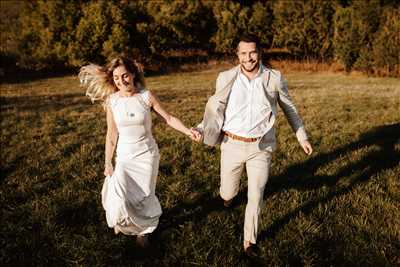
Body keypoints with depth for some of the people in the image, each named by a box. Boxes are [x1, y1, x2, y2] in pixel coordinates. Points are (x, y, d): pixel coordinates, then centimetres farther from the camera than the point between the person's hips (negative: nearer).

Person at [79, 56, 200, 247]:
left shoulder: (147, 96, -12)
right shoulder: (112, 101, -8)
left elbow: (169, 118, -5)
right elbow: (112, 135, 0)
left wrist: (187, 131, -21)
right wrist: (108, 163, 4)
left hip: (147, 154, 0)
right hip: (124, 156, 1)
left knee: (144, 196, 8)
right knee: (119, 199, -11)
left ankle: (142, 230, 37)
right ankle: (120, 220, 26)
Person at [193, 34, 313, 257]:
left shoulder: (274, 78, -5)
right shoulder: (226, 78, -5)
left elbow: (290, 109, 7)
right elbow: (216, 109, 5)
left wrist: (302, 137, 10)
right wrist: (201, 129, -8)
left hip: (261, 148, 0)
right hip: (232, 145, 1)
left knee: (256, 196, 2)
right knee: (228, 193, 14)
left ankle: (250, 240, 23)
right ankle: (229, 194, 53)